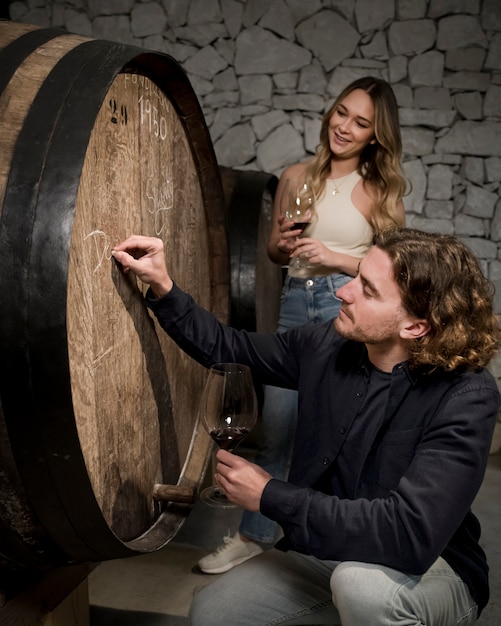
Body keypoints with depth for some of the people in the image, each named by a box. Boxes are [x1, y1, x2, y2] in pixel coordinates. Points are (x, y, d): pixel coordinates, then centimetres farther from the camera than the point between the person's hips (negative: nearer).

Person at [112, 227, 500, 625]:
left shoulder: (464, 398, -26)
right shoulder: (328, 346, -9)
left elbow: (411, 536, -35)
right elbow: (227, 349, 7)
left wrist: (270, 496, -27)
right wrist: (163, 288, -7)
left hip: (433, 568, -5)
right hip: (324, 547, 5)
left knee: (363, 582, -36)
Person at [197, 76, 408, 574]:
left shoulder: (378, 189, 1)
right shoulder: (295, 178, 10)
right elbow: (273, 251, 18)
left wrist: (333, 257, -12)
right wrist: (283, 246, -5)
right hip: (296, 304, 3)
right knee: (275, 427, 5)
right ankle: (255, 534, 22)